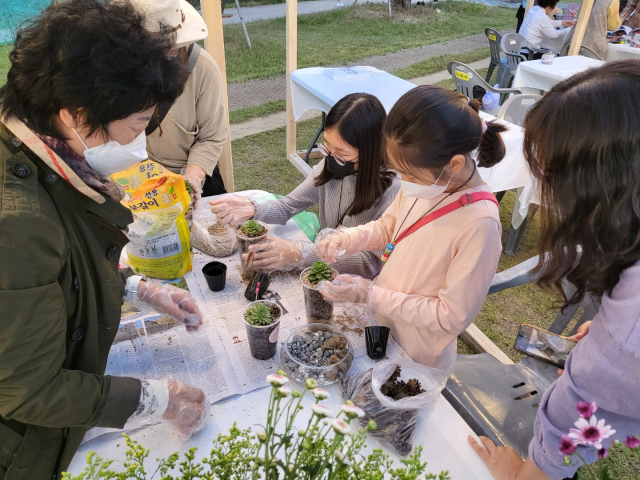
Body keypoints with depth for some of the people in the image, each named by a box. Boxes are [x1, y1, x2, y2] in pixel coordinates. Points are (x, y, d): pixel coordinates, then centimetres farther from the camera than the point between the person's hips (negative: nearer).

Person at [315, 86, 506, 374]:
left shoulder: (479, 225, -31)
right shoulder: (426, 181, -12)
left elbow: (454, 316, -24)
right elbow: (389, 225, 6)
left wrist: (372, 296, -26)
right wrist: (347, 238, -14)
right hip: (382, 324, 6)